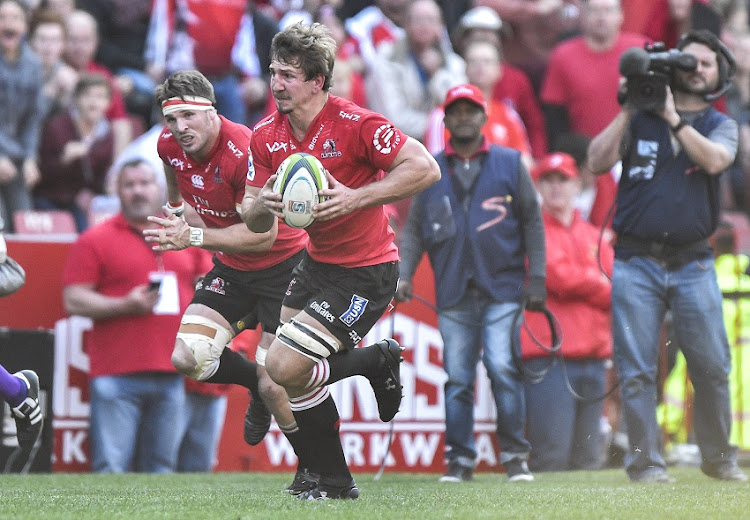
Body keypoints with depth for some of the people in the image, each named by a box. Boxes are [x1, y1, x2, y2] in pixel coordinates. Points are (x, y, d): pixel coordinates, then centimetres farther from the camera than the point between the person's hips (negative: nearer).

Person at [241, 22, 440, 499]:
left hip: (367, 273, -8)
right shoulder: (267, 136, -1)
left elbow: (425, 169, -23)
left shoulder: (354, 124, -21)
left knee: (285, 367, -16)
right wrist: (264, 204, -20)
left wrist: (356, 199, -29)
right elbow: (254, 221, 4)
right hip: (317, 263, 8)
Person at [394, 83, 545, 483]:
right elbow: (414, 228, 13)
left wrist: (536, 280, 1)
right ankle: (460, 459, 6)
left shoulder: (510, 164, 8)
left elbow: (532, 223, 8)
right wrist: (404, 274, -1)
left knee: (503, 369, -11)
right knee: (457, 379, 0)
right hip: (453, 295, 2)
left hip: (502, 289, -2)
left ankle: (514, 456, -3)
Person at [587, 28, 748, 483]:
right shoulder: (640, 118, 10)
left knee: (712, 367, 0)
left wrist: (672, 117, -10)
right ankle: (645, 461, 1)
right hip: (636, 261, 0)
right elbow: (598, 162, -2)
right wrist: (627, 111, -6)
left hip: (693, 264, 0)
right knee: (637, 371, -4)